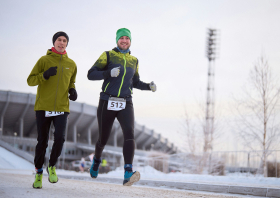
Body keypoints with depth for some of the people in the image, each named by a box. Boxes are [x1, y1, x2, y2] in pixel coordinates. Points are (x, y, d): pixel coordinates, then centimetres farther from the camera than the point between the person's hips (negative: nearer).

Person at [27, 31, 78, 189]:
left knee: (60, 138, -15)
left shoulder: (71, 64, 11)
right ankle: (39, 172, 20)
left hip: (62, 108, 2)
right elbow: (30, 80, -1)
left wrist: (72, 91, 4)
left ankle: (52, 166, 11)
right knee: (42, 141, 2)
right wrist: (45, 75, -19)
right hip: (43, 107, -2)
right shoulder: (44, 60, 1)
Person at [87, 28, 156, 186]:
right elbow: (91, 75, -6)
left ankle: (128, 174, -35)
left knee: (129, 134, -24)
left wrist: (149, 86, 6)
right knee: (103, 140, 9)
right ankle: (97, 160, 45)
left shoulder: (134, 61, 14)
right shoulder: (108, 55, 2)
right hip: (107, 103, -2)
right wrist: (109, 73, -24)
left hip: (126, 105, 2)